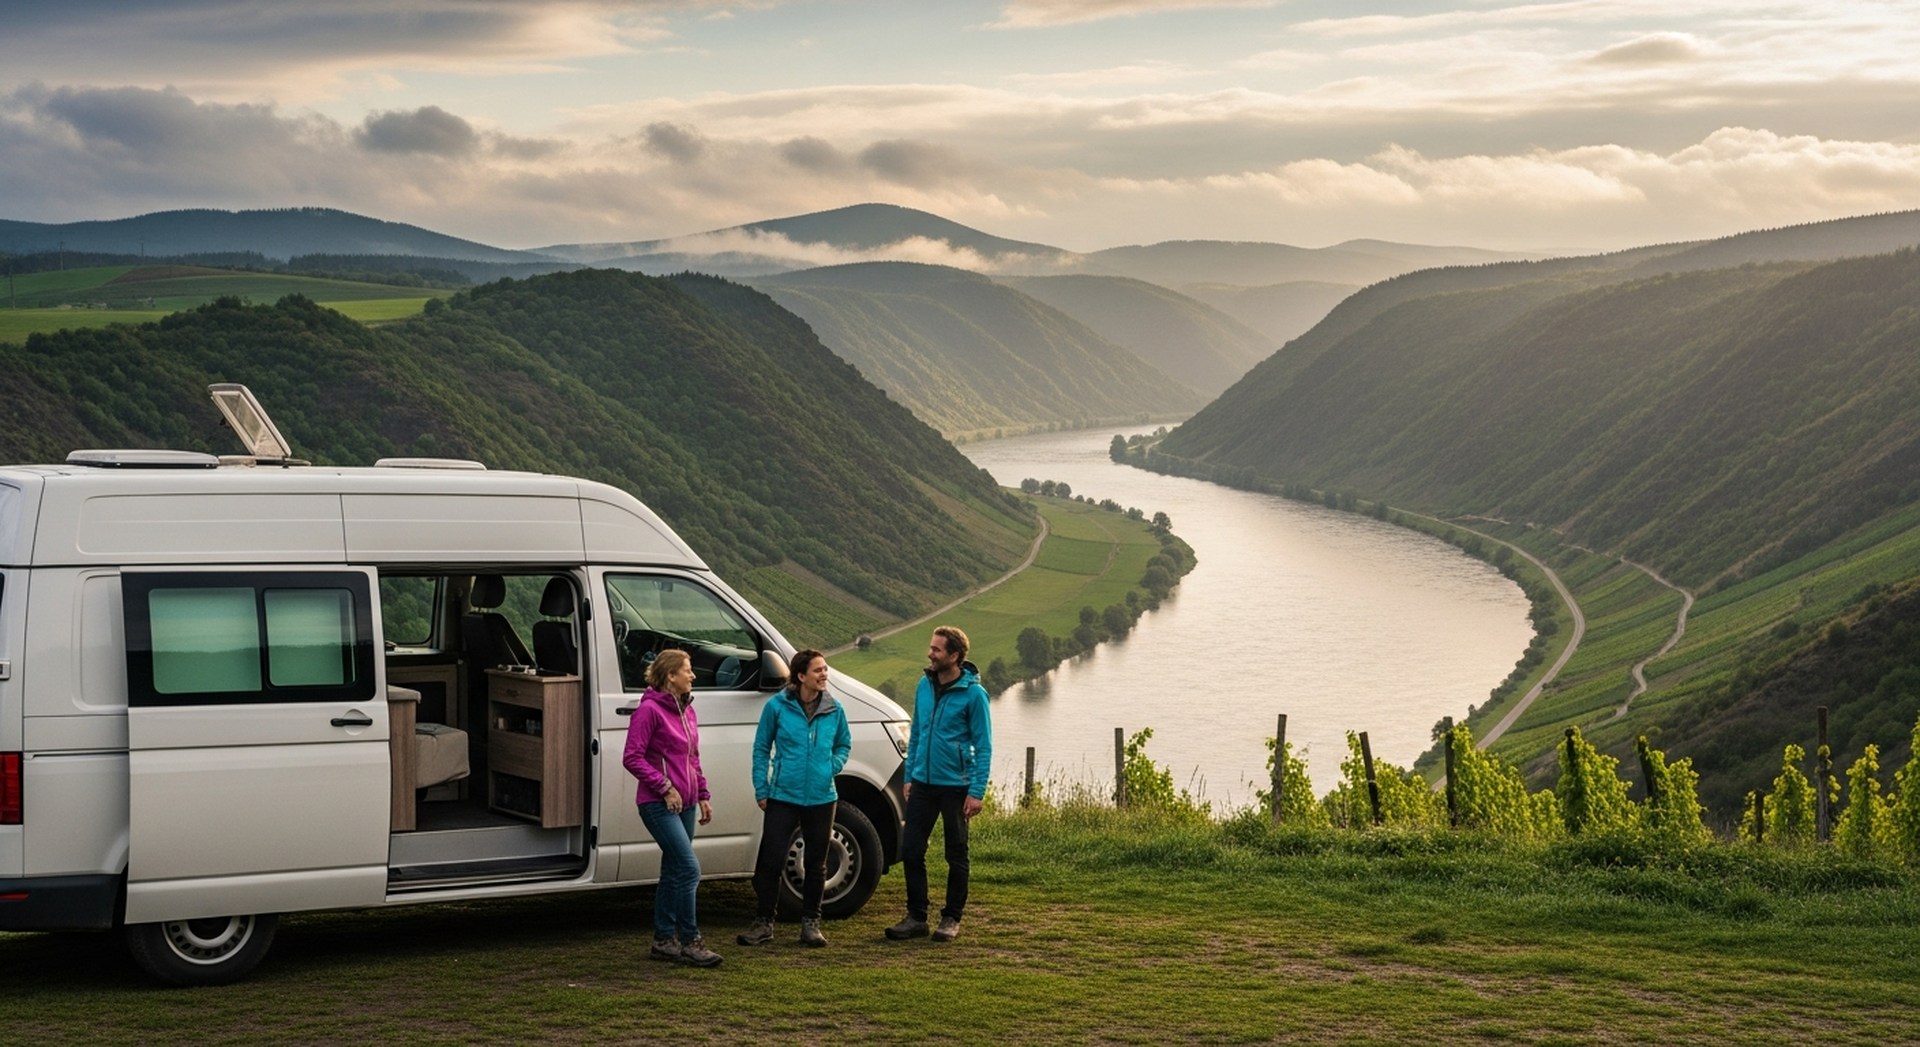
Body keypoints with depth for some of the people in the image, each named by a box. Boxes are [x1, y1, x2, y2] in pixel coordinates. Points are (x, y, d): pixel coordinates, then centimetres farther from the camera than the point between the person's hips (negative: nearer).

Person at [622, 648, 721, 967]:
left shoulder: (685, 709, 14)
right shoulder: (649, 710, -12)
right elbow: (632, 758, -15)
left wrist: (703, 795, 16)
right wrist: (664, 787, -18)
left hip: (684, 803, 9)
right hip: (659, 805, -9)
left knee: (673, 873, 12)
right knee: (688, 869, -14)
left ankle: (663, 940, 20)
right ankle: (689, 941, -7)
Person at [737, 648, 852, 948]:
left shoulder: (834, 710, 1)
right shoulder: (777, 707, -6)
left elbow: (844, 744, 16)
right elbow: (761, 749, 2)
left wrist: (833, 766, -2)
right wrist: (761, 789, -1)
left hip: (821, 798, 3)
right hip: (783, 797, -2)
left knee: (815, 864, 10)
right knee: (771, 861, -2)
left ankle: (810, 923, 22)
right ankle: (764, 923, 11)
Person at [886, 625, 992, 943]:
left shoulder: (973, 693, -11)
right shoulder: (924, 685, 6)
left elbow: (983, 746, -11)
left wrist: (977, 791, -15)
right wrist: (909, 776, 10)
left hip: (955, 786, -5)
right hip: (923, 783, 5)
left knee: (956, 856, 7)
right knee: (911, 851, 4)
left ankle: (952, 919, 17)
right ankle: (916, 916, 14)